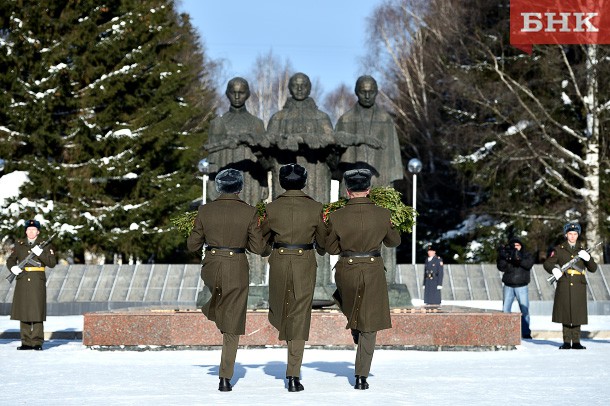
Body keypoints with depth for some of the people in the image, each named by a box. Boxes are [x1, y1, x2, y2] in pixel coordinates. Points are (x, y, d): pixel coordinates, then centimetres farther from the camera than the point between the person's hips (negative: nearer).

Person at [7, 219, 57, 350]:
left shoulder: (45, 245, 5)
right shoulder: (19, 245, 13)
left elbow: (52, 263, -2)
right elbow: (10, 260, 17)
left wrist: (40, 253, -15)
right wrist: (13, 267, -4)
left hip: (38, 283, -3)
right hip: (23, 282, 3)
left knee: (37, 311, -6)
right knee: (23, 310, 1)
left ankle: (37, 342, -3)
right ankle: (26, 342, 7)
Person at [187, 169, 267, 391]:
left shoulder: (205, 210, -3)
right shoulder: (249, 212, -7)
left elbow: (193, 245, 4)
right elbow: (258, 247, -2)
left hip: (211, 267, 1)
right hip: (237, 270, -1)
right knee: (232, 327, 6)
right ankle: (225, 378, 4)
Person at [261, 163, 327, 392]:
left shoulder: (272, 208, -4)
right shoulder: (315, 208, -4)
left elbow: (263, 238, 9)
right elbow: (322, 242, 7)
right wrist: (318, 250, 31)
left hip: (279, 262, 0)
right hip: (305, 264, 0)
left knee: (279, 309, 27)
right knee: (299, 318, 1)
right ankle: (293, 376, -1)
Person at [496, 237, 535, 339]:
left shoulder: (527, 255, 5)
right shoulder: (507, 254, 7)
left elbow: (529, 264, -16)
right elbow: (501, 267, -4)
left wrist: (519, 259, -31)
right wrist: (503, 258, -21)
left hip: (521, 287, -1)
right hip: (508, 286, 1)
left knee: (525, 311, -4)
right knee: (505, 310, -3)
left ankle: (526, 333, -1)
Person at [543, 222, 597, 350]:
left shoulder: (582, 250, 13)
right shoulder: (559, 249, 8)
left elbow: (593, 268, 10)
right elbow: (547, 263, 6)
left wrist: (588, 258, -10)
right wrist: (554, 269, -15)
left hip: (579, 286, 1)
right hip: (564, 285, -1)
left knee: (578, 314, -1)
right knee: (565, 312, -3)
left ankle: (576, 341, 5)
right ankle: (566, 342, 3)